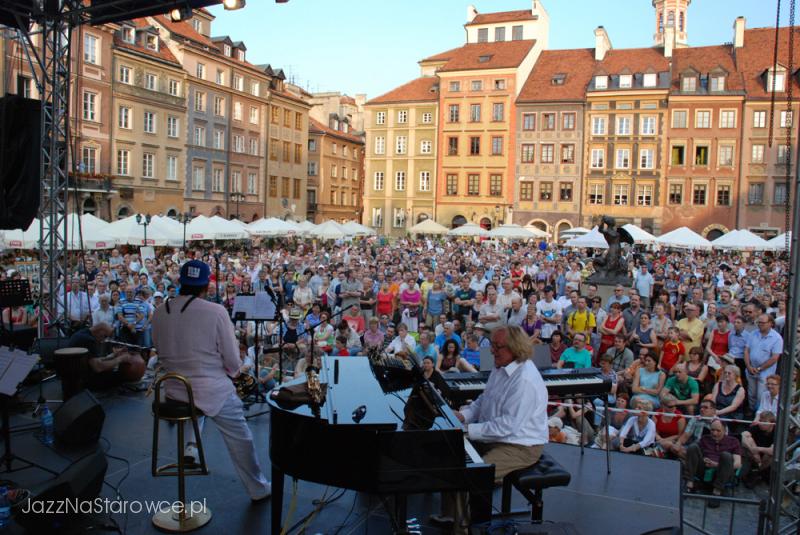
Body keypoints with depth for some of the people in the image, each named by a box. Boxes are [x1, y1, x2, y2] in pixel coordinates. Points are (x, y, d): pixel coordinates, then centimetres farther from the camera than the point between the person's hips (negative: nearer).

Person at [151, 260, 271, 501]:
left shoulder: (160, 312, -5)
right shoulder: (216, 311, -18)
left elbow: (161, 352, 8)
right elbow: (232, 360, -11)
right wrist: (230, 372, 11)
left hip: (175, 390, 4)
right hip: (213, 391, -4)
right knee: (240, 439, 16)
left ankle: (190, 445, 20)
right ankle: (258, 489, 31)